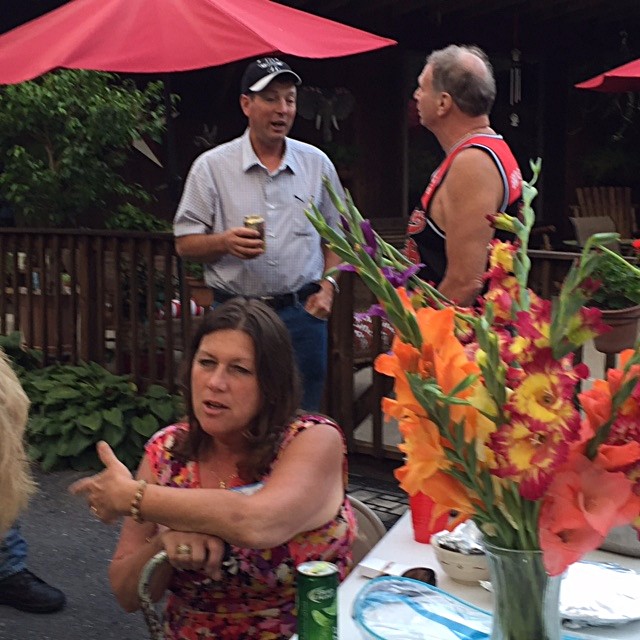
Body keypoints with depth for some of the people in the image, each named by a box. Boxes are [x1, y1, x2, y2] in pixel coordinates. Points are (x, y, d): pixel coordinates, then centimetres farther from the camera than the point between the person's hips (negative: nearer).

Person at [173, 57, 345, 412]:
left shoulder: (317, 163, 9)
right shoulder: (211, 166, 1)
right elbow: (185, 243, 1)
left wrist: (328, 285, 0)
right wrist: (225, 242, -18)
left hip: (301, 312, 2)